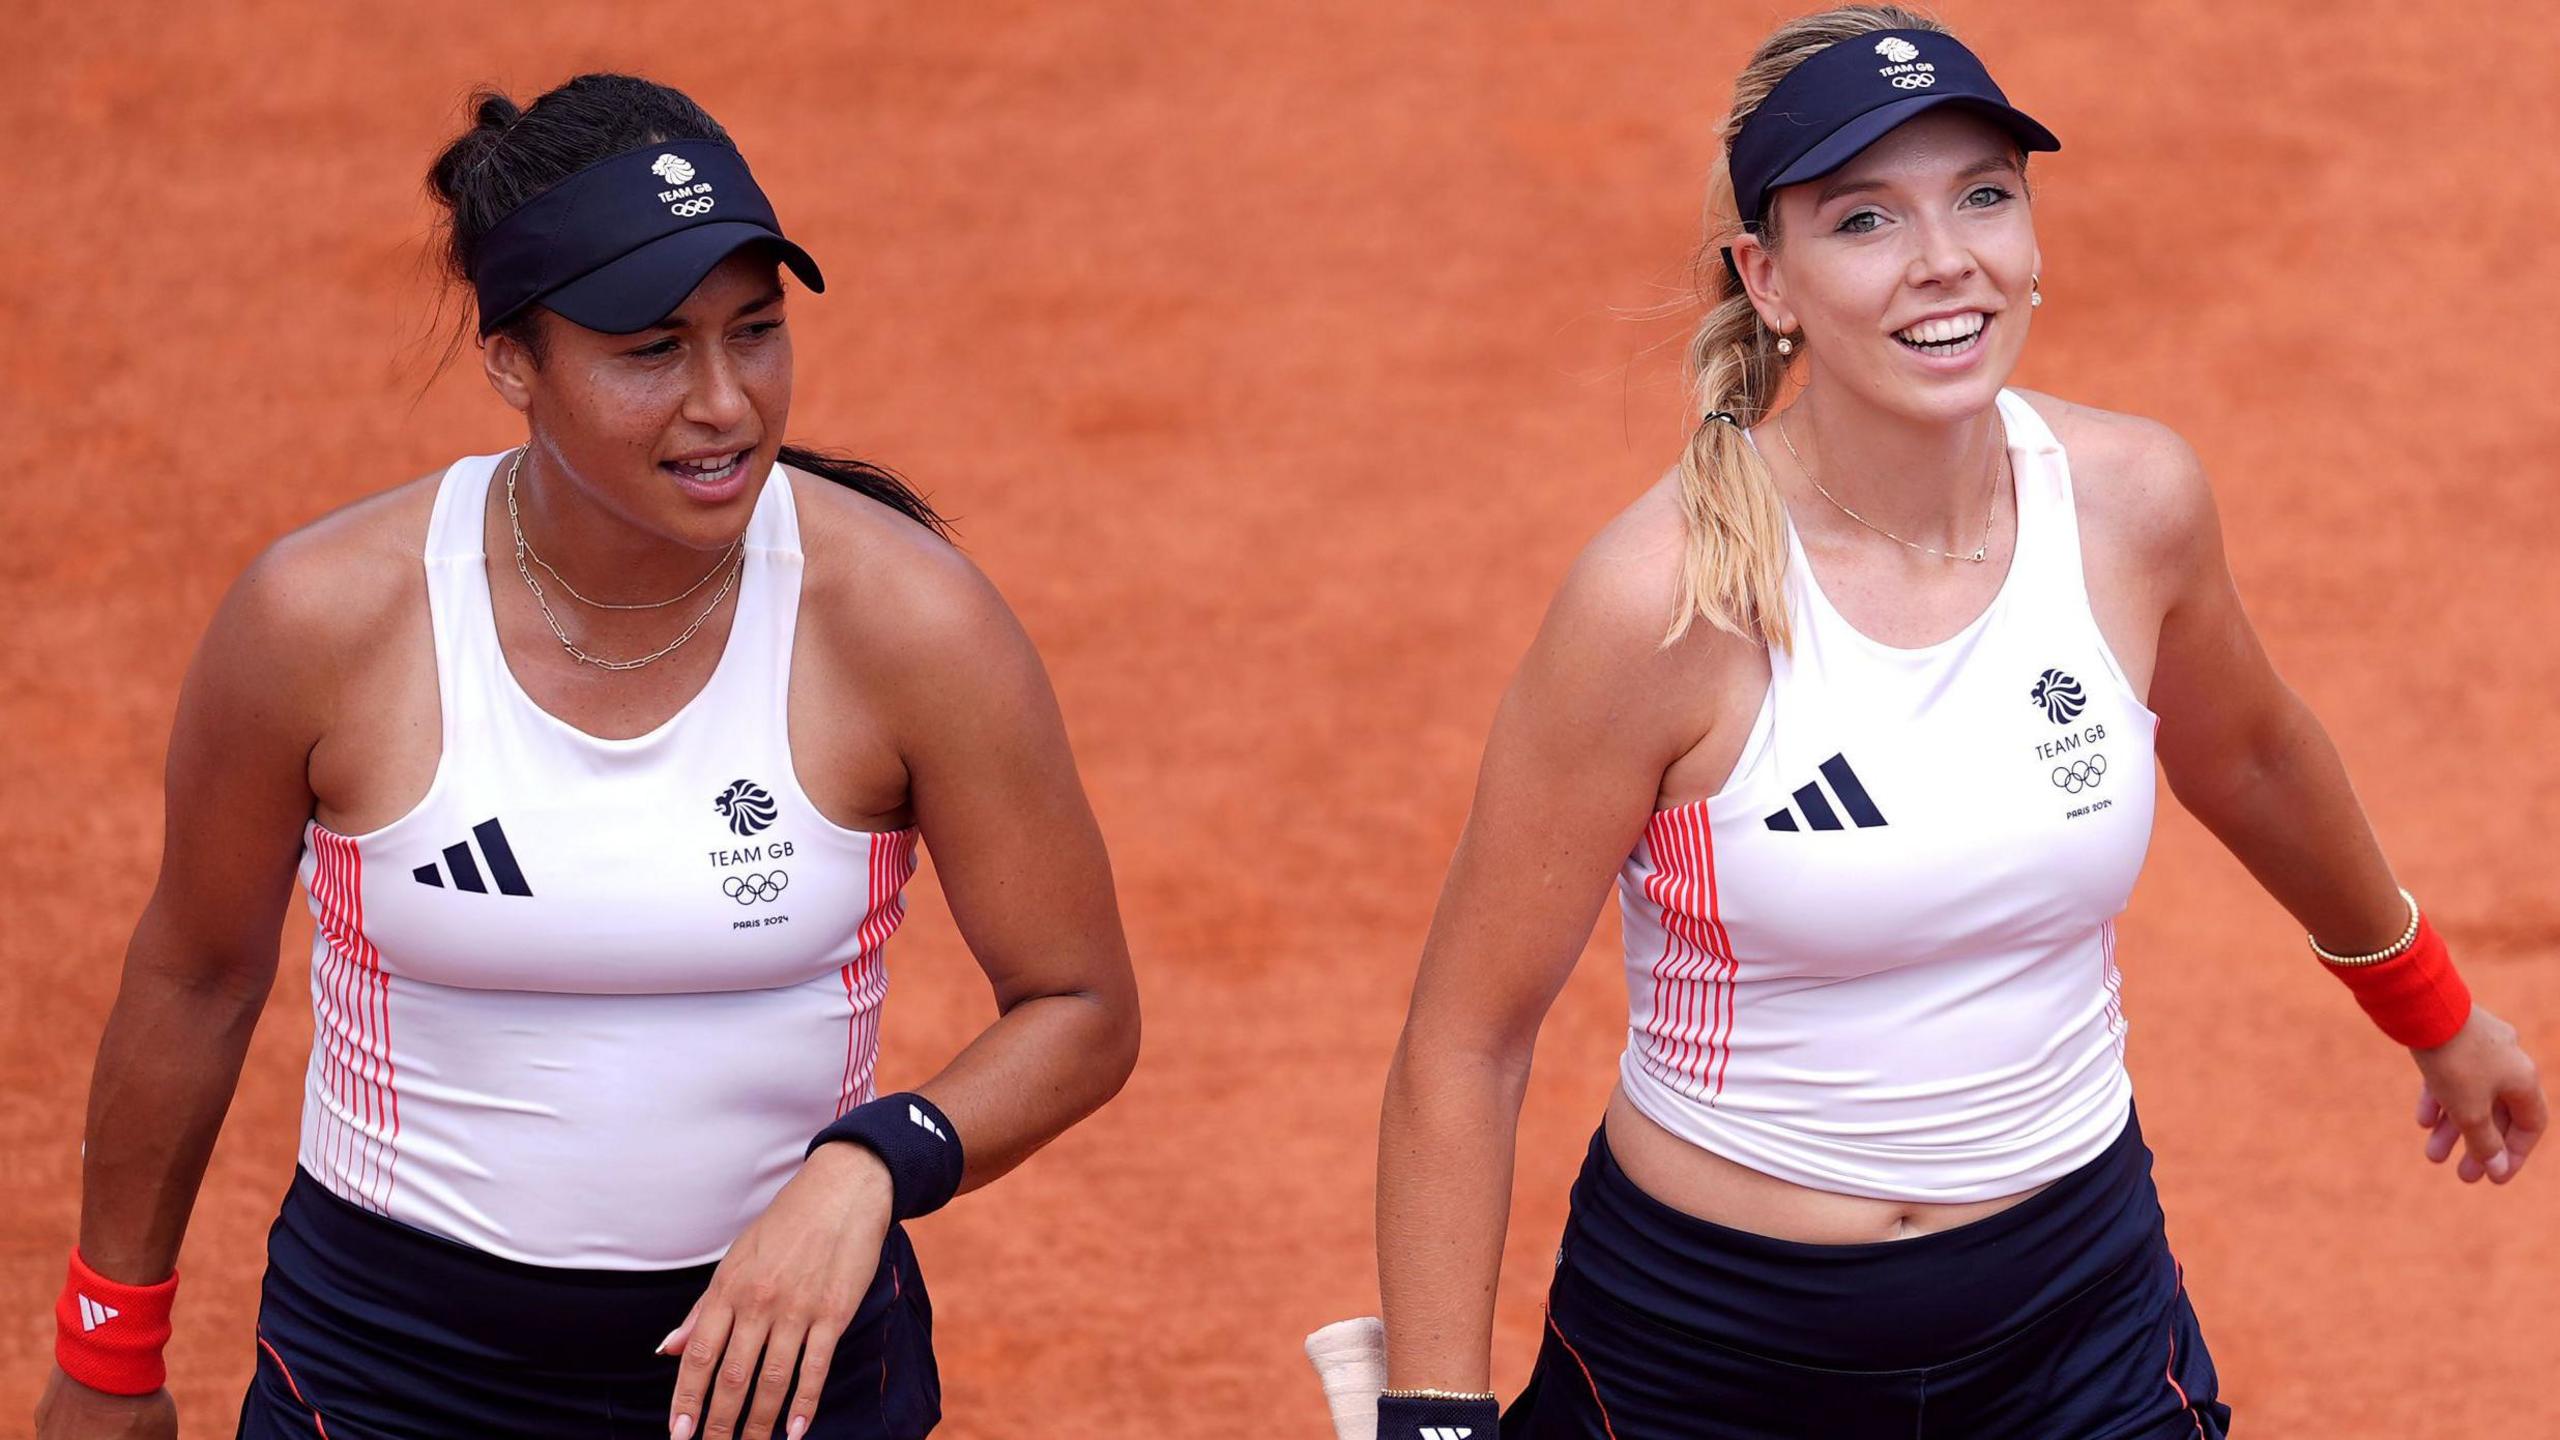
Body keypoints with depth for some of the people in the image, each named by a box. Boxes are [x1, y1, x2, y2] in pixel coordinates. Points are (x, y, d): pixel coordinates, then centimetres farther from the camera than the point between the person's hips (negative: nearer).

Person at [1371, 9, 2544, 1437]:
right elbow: (1466, 1044, -15)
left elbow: (2248, 755, 15)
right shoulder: (1670, 597, -21)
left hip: (2081, 1314, 3)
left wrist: (2432, 1007, 30)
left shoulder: (2135, 503, -8)